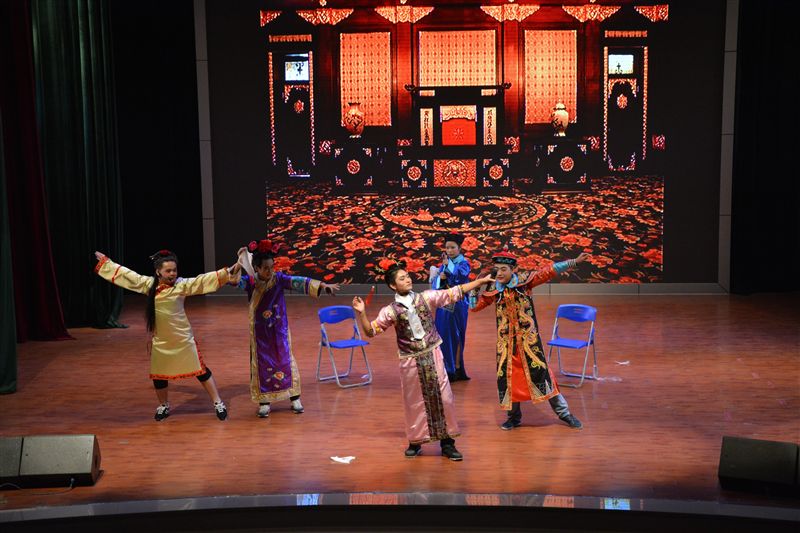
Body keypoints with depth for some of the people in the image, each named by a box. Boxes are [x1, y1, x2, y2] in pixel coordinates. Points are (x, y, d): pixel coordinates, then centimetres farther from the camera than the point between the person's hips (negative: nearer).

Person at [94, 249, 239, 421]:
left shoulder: (182, 285, -11)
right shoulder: (149, 284, -3)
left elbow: (203, 280, -18)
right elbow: (126, 274, 6)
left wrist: (228, 272, -27)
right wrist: (105, 261, 11)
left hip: (182, 337, -3)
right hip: (160, 339, 3)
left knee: (200, 369, 1)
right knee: (158, 374, 15)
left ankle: (218, 403, 11)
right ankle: (164, 406, 38)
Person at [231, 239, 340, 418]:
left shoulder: (279, 279, -10)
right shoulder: (250, 281, -9)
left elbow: (299, 282, -19)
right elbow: (234, 281, -25)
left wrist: (323, 285, -29)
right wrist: (240, 262, -37)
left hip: (279, 330, 0)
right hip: (260, 331, 0)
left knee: (285, 361, 4)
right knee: (262, 363, 6)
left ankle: (295, 399, 13)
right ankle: (264, 402, 16)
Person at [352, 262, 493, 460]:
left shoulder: (427, 297, -2)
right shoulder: (390, 311, -5)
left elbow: (455, 292, 0)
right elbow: (370, 331, -3)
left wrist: (482, 280, -1)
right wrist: (361, 313, -19)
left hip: (432, 355, 1)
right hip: (411, 361, -1)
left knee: (442, 398, 3)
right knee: (415, 402, 8)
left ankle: (447, 443, 14)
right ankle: (415, 442, 24)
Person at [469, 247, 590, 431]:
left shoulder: (524, 281, -7)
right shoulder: (493, 290, 1)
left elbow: (549, 272, -9)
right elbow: (474, 307, 8)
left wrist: (574, 262, -14)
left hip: (528, 338, -3)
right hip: (506, 340, 3)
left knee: (540, 371, -3)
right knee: (507, 375, 7)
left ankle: (563, 412, 10)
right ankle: (514, 416, 26)